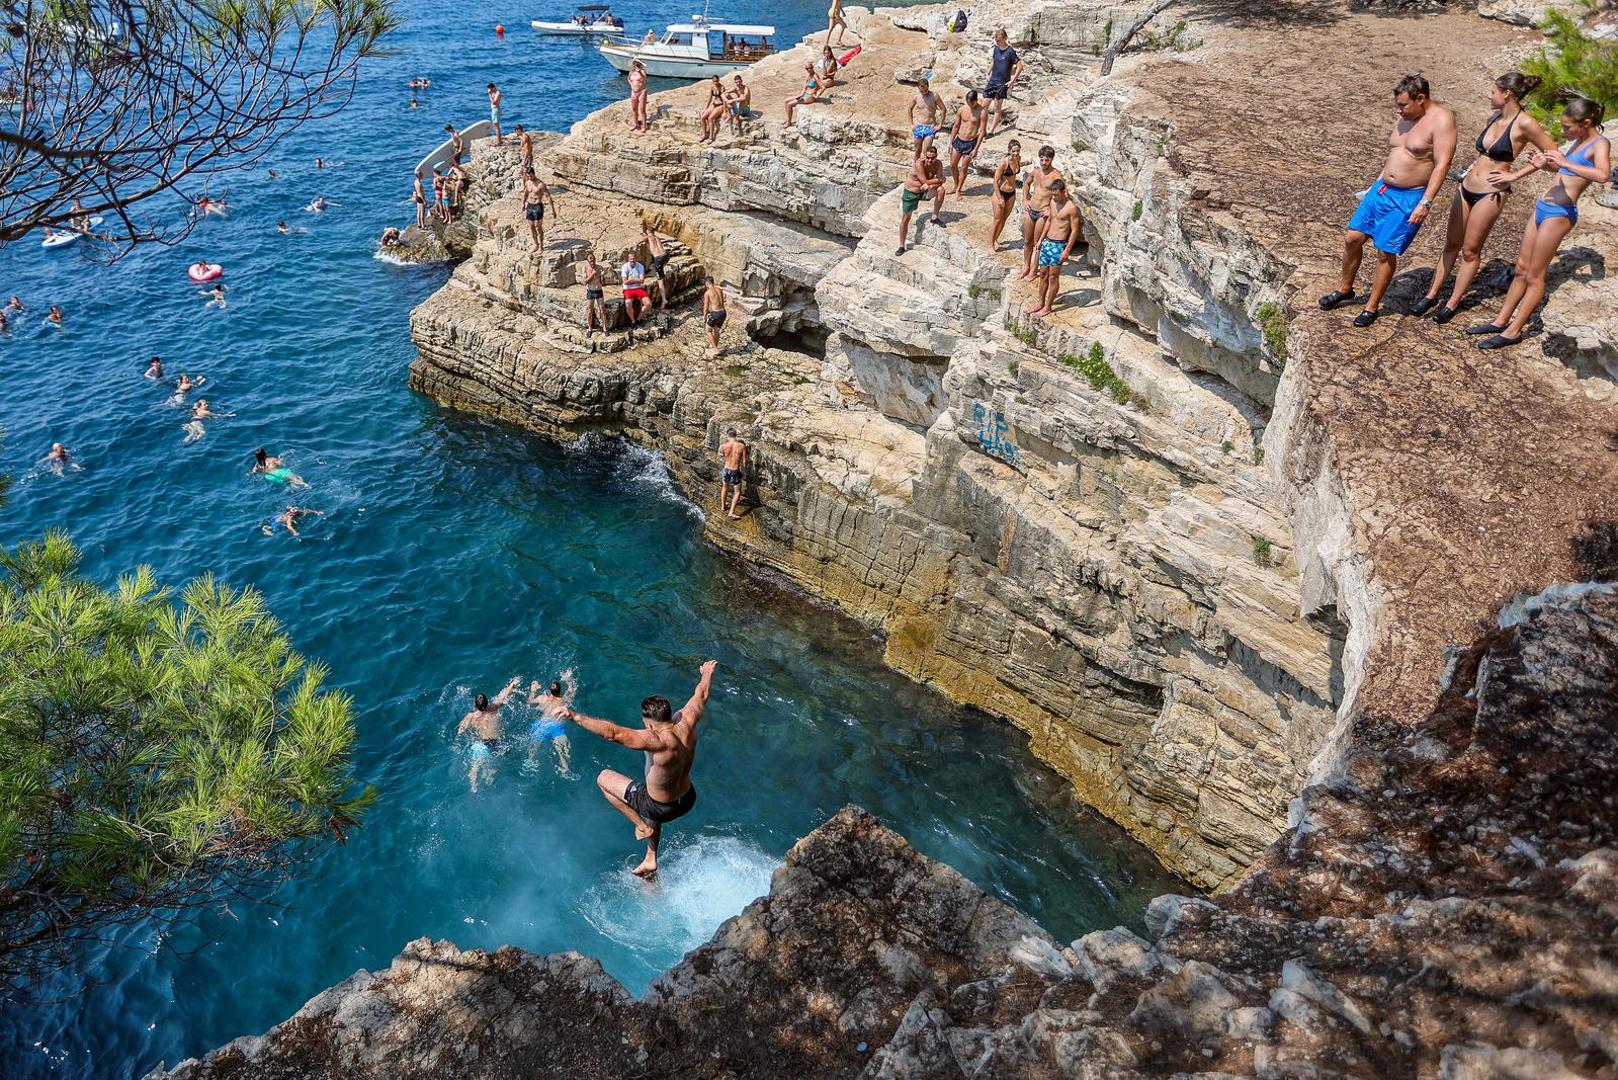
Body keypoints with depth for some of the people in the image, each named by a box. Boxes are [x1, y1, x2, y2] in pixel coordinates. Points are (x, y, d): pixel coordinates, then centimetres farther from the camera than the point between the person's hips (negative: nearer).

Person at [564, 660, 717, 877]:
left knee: (604, 778, 8)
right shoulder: (686, 723, -17)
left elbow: (613, 732, -46)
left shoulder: (658, 741, -37)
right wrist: (707, 673, 23)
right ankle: (651, 860, 57)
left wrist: (576, 717, -45)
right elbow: (701, 695, 4)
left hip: (661, 808, -8)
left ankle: (642, 826, 14)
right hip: (688, 799, 8)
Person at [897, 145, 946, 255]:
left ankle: (934, 217, -7)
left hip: (925, 191, 3)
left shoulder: (938, 164, -13)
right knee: (905, 218, 1)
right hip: (911, 193, -3)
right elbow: (925, 182, -29)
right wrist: (938, 180, -19)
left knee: (940, 190, -25)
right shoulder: (919, 163, -27)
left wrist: (929, 185, -30)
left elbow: (940, 182, -17)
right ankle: (901, 246, 15)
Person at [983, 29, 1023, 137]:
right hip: (992, 81, 6)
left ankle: (991, 131, 4)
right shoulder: (996, 48, 6)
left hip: (1002, 84, -6)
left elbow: (1020, 66, -11)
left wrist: (1012, 81, -14)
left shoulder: (1010, 51, -12)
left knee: (997, 108, 0)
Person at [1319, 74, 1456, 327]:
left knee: (1386, 252, -2)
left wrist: (1426, 202, -26)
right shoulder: (1402, 117, 9)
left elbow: (1442, 164, -19)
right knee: (1352, 239, 7)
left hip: (1408, 199, -7)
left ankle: (1372, 307, 13)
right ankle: (1344, 290, 28)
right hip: (1381, 190, 7)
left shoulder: (1441, 119, -14)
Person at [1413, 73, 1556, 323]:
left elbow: (1552, 153, -9)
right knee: (1451, 244, 13)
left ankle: (1452, 304, 14)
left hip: (1490, 195, -7)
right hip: (1466, 187, 7)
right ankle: (1432, 295, 23)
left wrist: (1515, 175, -10)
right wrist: (1473, 165, 9)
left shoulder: (1524, 123, -14)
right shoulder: (1493, 118, 7)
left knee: (1470, 251, 4)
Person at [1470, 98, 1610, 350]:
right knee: (1521, 269, 13)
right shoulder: (1577, 142, 13)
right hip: (1542, 207, 9)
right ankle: (1501, 321, 22)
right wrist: (1544, 165, 9)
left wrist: (1563, 162, -31)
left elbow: (1603, 175, -31)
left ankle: (1513, 331, 4)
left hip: (1560, 213, -9)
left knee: (1534, 275, -2)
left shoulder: (1600, 144, -12)